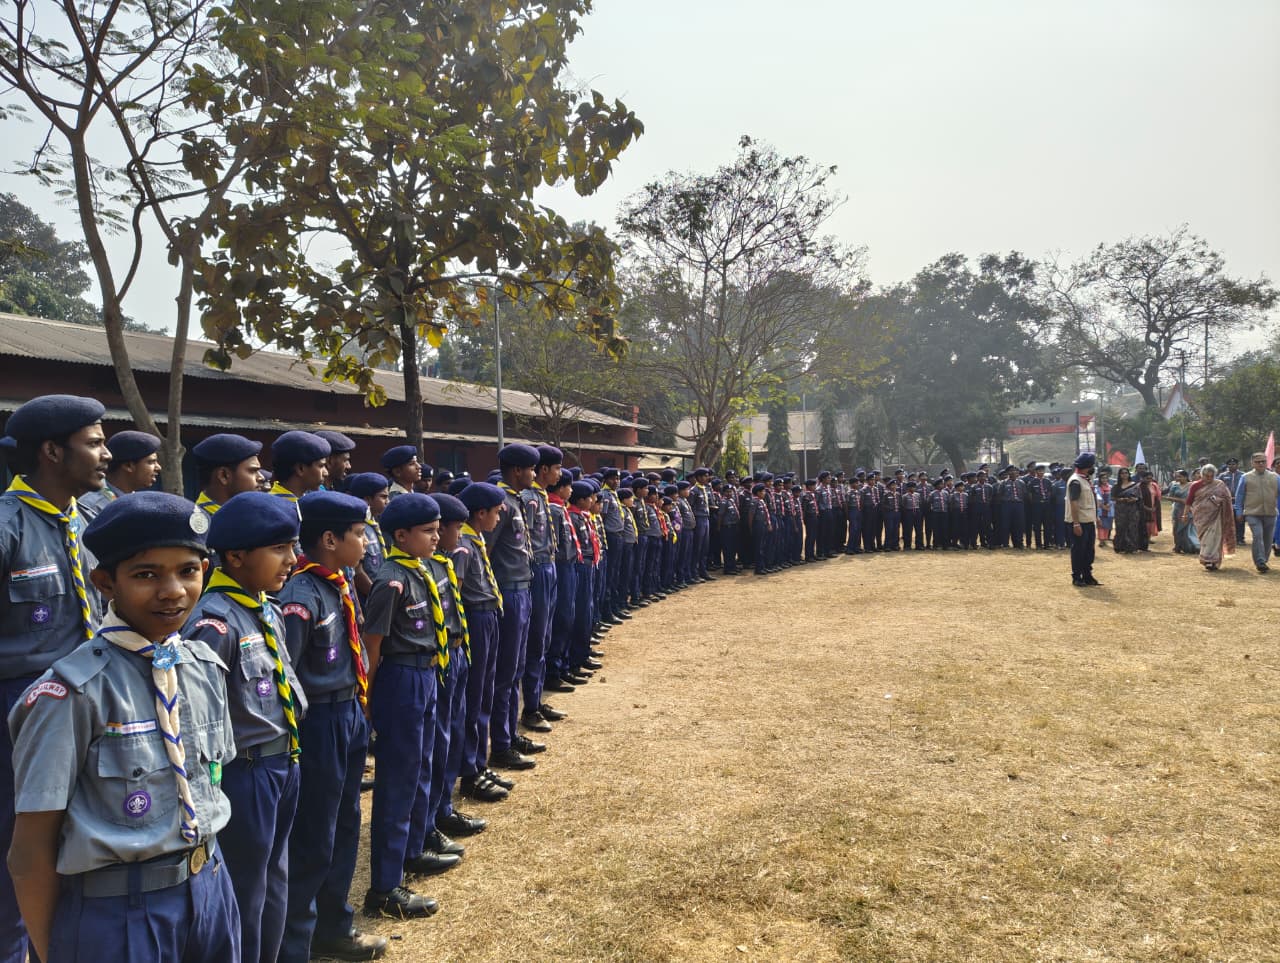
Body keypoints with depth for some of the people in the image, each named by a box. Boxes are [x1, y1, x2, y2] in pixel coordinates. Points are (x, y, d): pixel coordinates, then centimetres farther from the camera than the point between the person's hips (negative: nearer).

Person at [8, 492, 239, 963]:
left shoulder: (205, 667, -1)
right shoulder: (74, 691, -19)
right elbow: (31, 851, -12)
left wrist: (206, 872, 15)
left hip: (210, 888, 5)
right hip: (116, 907, -5)